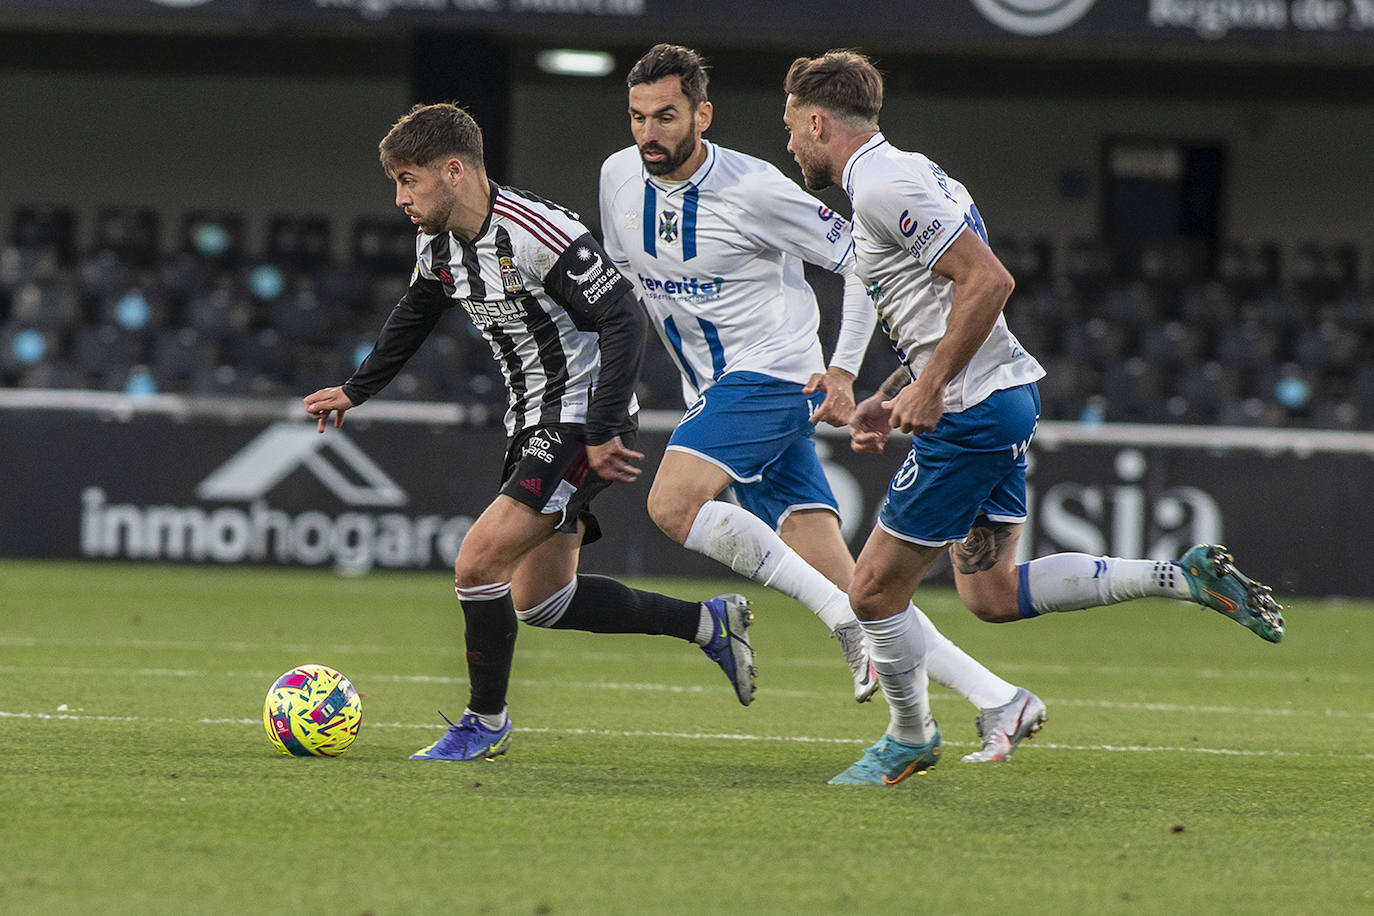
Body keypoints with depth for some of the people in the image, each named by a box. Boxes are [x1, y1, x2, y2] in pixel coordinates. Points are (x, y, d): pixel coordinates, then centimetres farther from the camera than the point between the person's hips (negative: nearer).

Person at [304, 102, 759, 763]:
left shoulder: (538, 233, -24)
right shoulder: (436, 244, 3)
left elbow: (622, 320, -24)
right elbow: (414, 316, 25)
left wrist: (602, 432, -27)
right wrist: (355, 391, 30)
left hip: (585, 424, -10)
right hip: (533, 427, 10)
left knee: (478, 561, -17)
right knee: (539, 601, 12)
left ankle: (485, 721, 1)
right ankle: (711, 624, 25)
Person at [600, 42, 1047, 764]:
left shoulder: (752, 189, -15)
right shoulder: (619, 178, 3)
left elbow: (861, 258, -5)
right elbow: (625, 273, 22)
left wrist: (843, 370, -9)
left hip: (774, 375, -6)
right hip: (715, 392, 6)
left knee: (672, 506, -26)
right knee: (837, 577, -3)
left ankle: (851, 622, -17)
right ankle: (1000, 703, -2)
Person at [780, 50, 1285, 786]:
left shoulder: (884, 187, -16)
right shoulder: (899, 175, 16)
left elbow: (988, 280, -24)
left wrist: (929, 389, -21)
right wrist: (889, 398, 18)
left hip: (972, 414, -10)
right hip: (1006, 395, 10)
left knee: (874, 590, 1)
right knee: (993, 594, 14)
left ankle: (910, 737, 20)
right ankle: (1188, 577, 10)